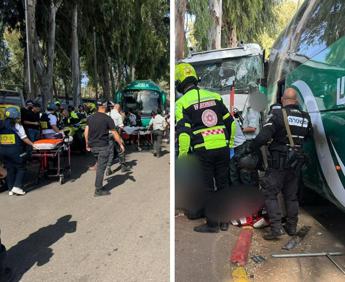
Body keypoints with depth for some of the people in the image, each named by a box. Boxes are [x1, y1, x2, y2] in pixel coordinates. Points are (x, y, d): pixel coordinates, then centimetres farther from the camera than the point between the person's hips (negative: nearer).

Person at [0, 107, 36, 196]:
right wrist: (32, 144, 1)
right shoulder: (17, 126, -8)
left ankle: (11, 189, 18)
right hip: (15, 150, -5)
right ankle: (17, 187, -2)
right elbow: (24, 138, -8)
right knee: (21, 168, 8)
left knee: (10, 169, 14)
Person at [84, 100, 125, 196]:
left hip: (93, 146, 6)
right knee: (101, 167, 0)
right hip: (103, 146, -6)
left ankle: (98, 185, 26)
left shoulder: (90, 118, 7)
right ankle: (99, 190, 6)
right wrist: (121, 144, 0)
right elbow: (114, 134, -8)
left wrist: (87, 144, 18)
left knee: (99, 165, 22)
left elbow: (86, 132, 9)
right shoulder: (107, 118, -10)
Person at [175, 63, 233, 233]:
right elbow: (230, 122, 12)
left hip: (203, 150, -4)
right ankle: (224, 221, 28)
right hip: (222, 148, 5)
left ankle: (212, 224, 19)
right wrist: (230, 144, 21)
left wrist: (182, 154, -5)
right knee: (223, 184, 16)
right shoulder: (214, 96, 11)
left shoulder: (182, 102, -4)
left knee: (208, 188, 8)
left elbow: (183, 131, -12)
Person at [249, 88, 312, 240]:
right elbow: (308, 135, 19)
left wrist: (251, 148, -8)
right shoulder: (305, 117, 6)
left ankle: (276, 227, -3)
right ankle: (292, 227, 26)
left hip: (279, 162, -6)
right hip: (296, 163, 6)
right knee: (291, 195, 17)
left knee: (270, 194, 2)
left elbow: (263, 136, -20)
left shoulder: (278, 113, -13)